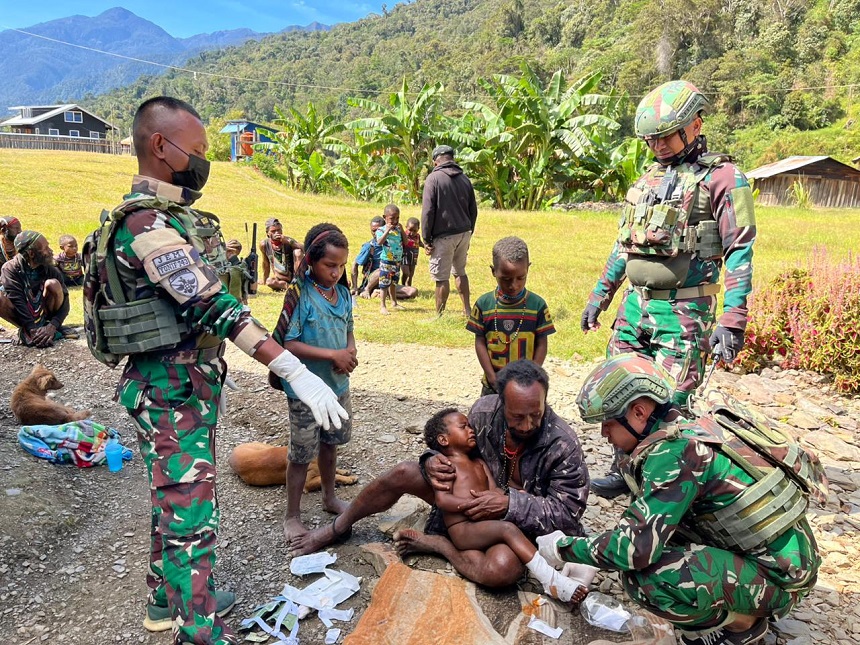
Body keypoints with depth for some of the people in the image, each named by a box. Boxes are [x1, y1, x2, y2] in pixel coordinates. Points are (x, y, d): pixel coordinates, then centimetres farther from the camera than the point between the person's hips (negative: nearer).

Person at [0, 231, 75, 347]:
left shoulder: (51, 270, -8)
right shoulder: (10, 269, -14)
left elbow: (64, 301, -13)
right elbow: (17, 301, -23)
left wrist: (52, 326, -29)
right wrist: (33, 329, -33)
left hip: (44, 313, 2)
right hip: (23, 317, -2)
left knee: (53, 284, -23)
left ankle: (49, 326, -12)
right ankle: (25, 331, -18)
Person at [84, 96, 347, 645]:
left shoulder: (166, 215, 11)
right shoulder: (150, 223, -21)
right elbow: (212, 306, -30)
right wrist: (295, 371, -35)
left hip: (188, 383, 10)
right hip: (172, 391, -10)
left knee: (177, 498, 21)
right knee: (191, 512, -3)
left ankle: (169, 599, 39)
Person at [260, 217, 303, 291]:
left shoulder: (287, 241, -12)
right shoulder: (264, 244, -7)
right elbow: (266, 264, 9)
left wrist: (290, 242, -36)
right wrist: (264, 281, 18)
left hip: (295, 276, -1)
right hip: (280, 280, 1)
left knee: (297, 251, -24)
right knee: (269, 282, -33)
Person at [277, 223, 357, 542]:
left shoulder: (343, 294, 0)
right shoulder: (300, 295, -20)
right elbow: (288, 344, -22)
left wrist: (350, 353, -10)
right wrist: (332, 355, -24)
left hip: (338, 384, 6)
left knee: (330, 443, 23)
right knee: (301, 453, 6)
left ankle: (330, 497, 44)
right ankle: (292, 516, 23)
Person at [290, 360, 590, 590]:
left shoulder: (563, 446, -26)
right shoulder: (483, 410, -15)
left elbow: (568, 510, -21)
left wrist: (508, 503, -33)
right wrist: (435, 461, -21)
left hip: (520, 521, -4)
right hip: (473, 498, 4)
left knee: (501, 568, -39)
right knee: (404, 473, -11)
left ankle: (435, 543, -11)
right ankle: (339, 528, 14)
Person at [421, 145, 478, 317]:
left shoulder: (434, 178, -8)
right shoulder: (464, 179, 9)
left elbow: (428, 211, -12)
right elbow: (473, 210, 13)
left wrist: (426, 239, -8)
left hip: (444, 235, -6)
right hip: (464, 233, 6)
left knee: (442, 277, 1)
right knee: (460, 272, 21)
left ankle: (439, 315, 9)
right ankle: (467, 310, 24)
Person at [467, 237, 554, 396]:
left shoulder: (537, 305, -8)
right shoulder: (484, 304, -7)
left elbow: (541, 344, -3)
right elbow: (480, 342, -3)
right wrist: (492, 377, -10)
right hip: (493, 384, 1)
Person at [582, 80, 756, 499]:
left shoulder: (723, 178, -5)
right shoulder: (648, 180, 15)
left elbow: (739, 253, -10)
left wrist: (732, 321, -17)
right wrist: (599, 296, 20)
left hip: (683, 311, -7)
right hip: (635, 305, 7)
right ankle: (626, 469, 25)